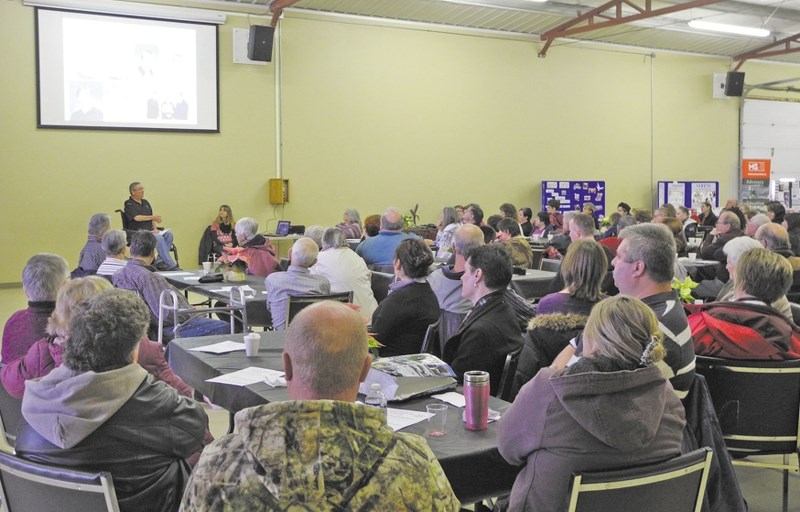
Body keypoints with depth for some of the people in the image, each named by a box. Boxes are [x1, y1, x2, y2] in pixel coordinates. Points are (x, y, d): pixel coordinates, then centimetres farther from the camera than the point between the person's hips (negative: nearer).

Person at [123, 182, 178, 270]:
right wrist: (152, 217, -14)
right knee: (159, 238, -31)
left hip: (150, 230, 7)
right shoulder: (129, 204, -2)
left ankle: (160, 261, -20)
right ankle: (171, 265, -32)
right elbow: (137, 218, -16)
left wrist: (155, 228, 1)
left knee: (168, 234, -19)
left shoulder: (145, 202, 21)